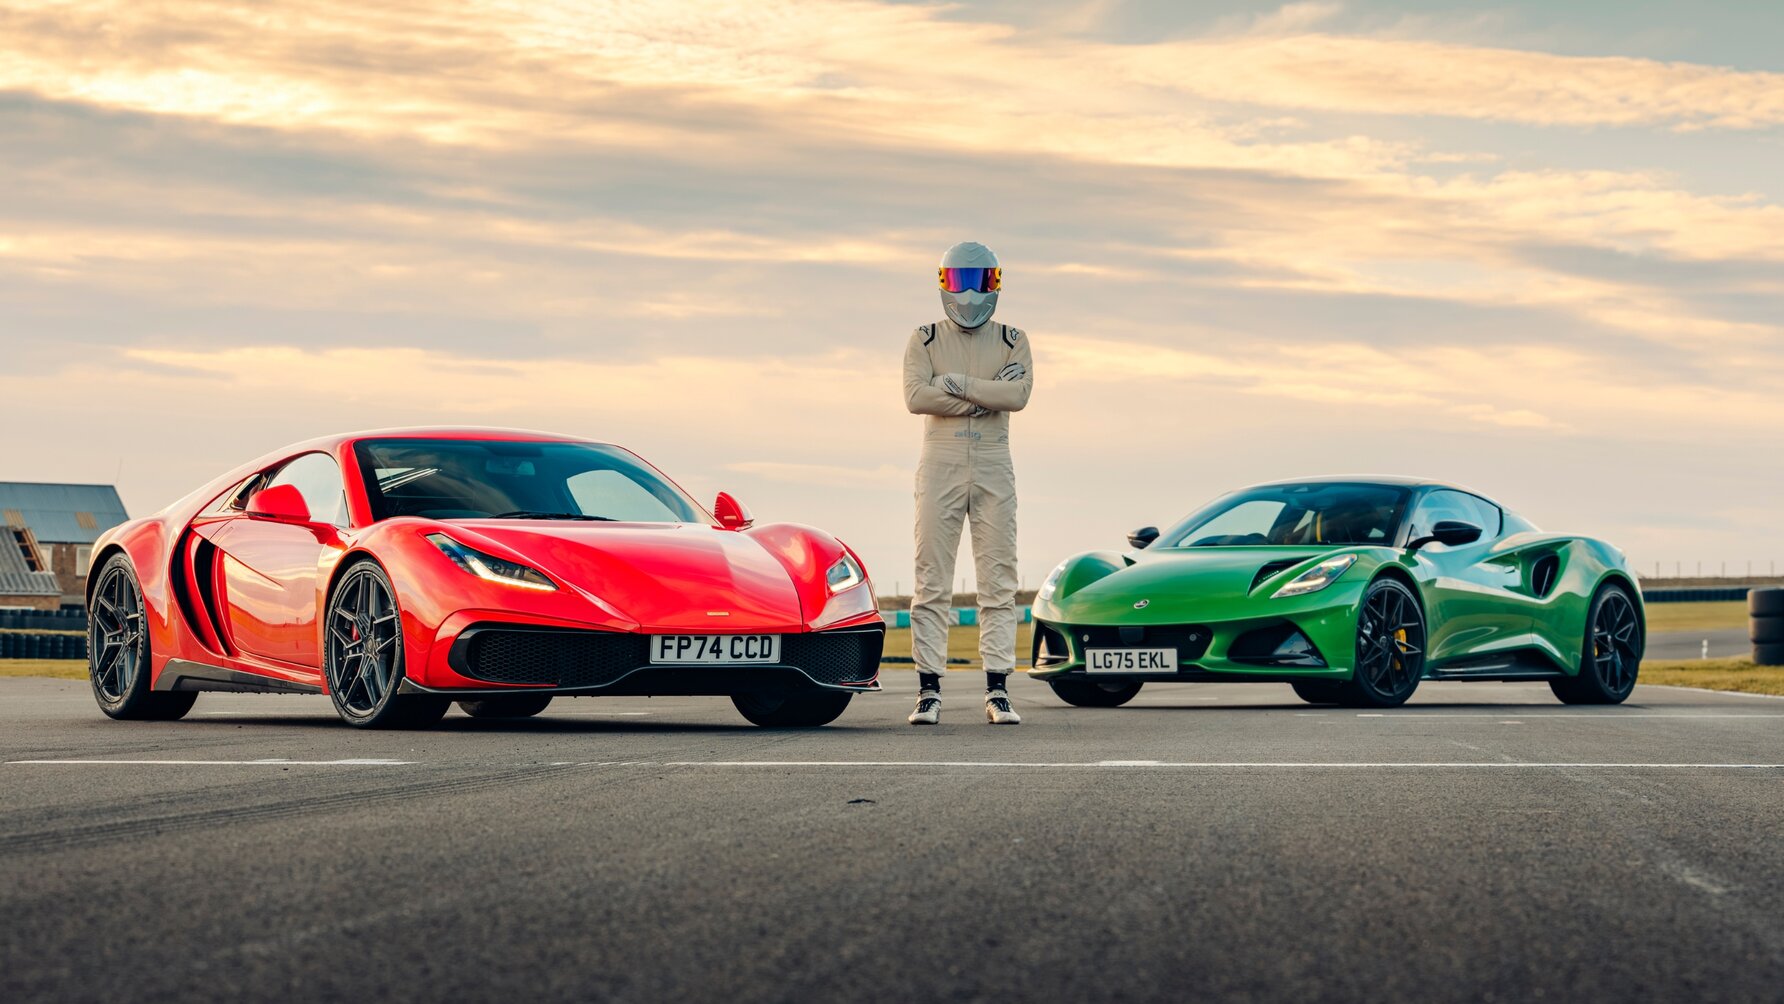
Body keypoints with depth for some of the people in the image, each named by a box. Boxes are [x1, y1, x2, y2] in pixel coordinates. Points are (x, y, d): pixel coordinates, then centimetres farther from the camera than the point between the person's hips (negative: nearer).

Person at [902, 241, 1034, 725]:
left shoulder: (1012, 340, 9)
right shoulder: (925, 339, 6)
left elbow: (1019, 395, -9)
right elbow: (916, 396, -10)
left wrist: (956, 382, -11)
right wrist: (987, 395, -11)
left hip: (993, 466, 1)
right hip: (940, 464, -1)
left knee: (998, 577, -1)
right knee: (932, 578, -3)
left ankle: (997, 690, 1)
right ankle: (929, 691, -2)